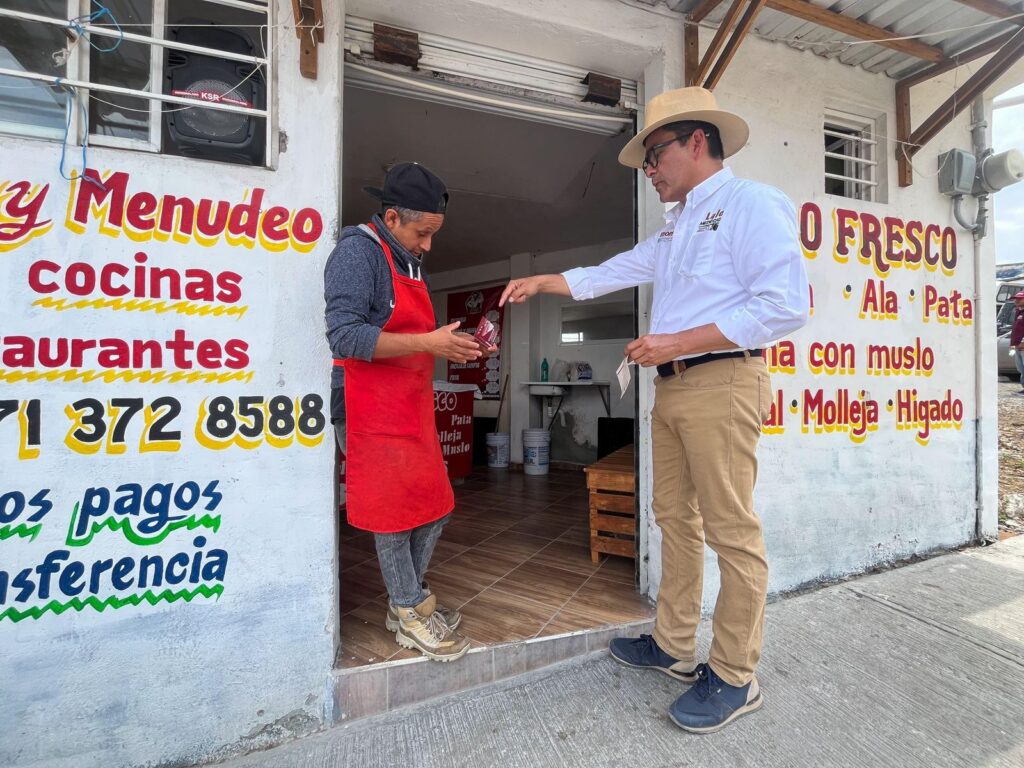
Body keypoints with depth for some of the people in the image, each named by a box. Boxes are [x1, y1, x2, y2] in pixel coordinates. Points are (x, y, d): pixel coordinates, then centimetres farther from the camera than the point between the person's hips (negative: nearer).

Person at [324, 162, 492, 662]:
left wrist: (456, 347, 9)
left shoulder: (412, 264, 18)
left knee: (433, 507, 13)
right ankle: (411, 614, 22)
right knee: (393, 512, 2)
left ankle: (408, 601, 32)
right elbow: (344, 336, -22)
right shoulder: (358, 252, -10)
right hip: (370, 409, -9)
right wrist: (428, 342, -26)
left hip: (413, 407, 9)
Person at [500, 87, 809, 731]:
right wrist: (539, 283, 26)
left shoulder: (751, 203, -5)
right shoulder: (674, 229, 22)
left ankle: (735, 677, 16)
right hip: (671, 388, 9)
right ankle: (674, 646, 27)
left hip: (722, 383, -8)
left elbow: (786, 304, -16)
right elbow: (610, 273, 27)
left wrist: (677, 342, -16)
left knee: (730, 530, -1)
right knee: (675, 517, 12)